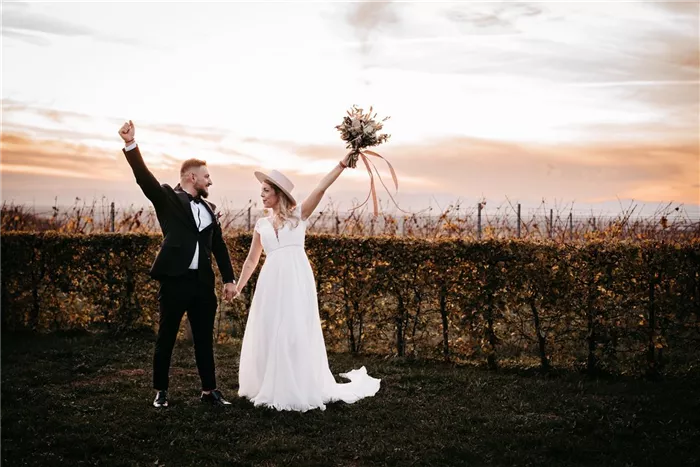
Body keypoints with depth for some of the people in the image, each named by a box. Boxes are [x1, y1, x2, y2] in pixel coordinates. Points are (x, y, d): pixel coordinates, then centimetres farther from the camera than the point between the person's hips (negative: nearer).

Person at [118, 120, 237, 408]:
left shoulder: (208, 208, 16)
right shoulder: (168, 198, 1)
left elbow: (219, 246, 16)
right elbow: (144, 177, -14)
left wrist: (229, 279, 11)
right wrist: (131, 144, -27)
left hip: (203, 282, 5)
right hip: (175, 280, -5)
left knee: (204, 339, 10)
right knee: (166, 338, 6)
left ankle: (209, 390, 19)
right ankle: (161, 391, 18)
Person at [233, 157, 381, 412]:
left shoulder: (299, 214, 5)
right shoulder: (261, 224, 15)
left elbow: (321, 188, -6)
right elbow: (252, 259, 21)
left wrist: (343, 163, -15)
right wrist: (238, 287, 17)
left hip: (297, 280, -3)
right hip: (271, 282, 4)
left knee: (296, 334, -3)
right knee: (269, 334, 5)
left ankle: (300, 390, 8)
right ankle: (271, 389, 20)